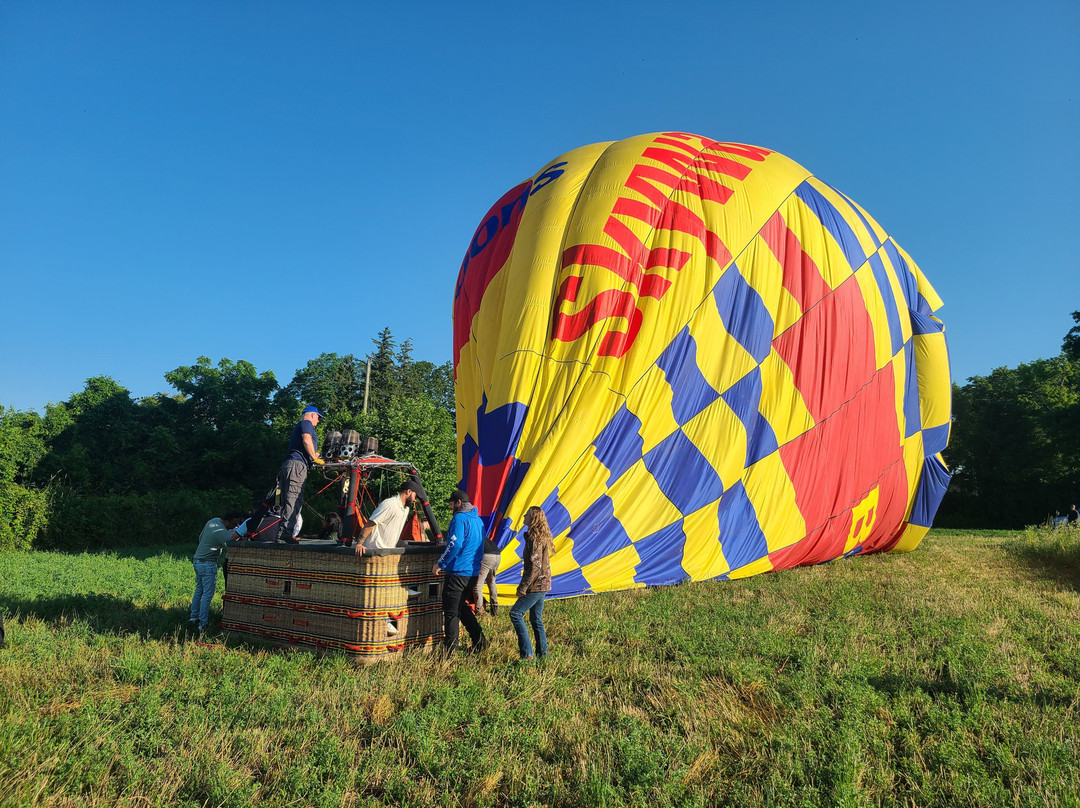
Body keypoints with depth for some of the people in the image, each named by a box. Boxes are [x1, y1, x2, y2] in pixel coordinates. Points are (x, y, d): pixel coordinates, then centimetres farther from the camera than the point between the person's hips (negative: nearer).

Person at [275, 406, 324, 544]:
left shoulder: (298, 426, 33)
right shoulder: (307, 423, 4)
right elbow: (306, 440, -14)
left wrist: (314, 455, 42)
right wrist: (315, 458, -6)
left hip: (288, 465, 10)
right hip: (297, 465, -10)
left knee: (288, 501, 7)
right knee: (294, 500, -16)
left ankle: (284, 534, 6)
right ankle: (285, 534, -24)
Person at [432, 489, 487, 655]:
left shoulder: (459, 518, -13)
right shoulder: (478, 520, 15)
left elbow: (455, 545, -23)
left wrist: (440, 564, -14)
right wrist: (449, 543, 28)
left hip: (458, 571, -9)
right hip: (473, 572, 9)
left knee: (450, 612, 0)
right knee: (462, 608, 21)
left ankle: (450, 649, 5)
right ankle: (479, 641, 16)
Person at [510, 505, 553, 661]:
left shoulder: (534, 538, -17)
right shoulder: (542, 537, 13)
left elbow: (535, 566, -22)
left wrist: (523, 587, -19)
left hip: (536, 585, -10)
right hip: (542, 585, 10)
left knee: (515, 613, -8)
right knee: (536, 619, 15)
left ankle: (526, 653, -9)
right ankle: (542, 653, 19)